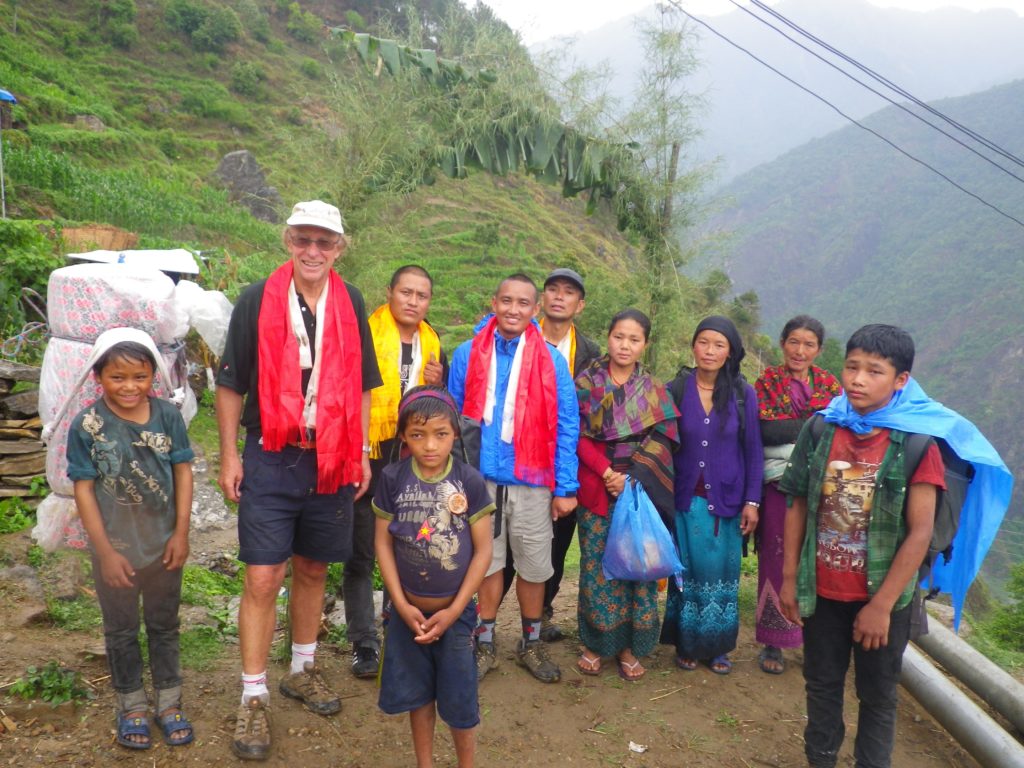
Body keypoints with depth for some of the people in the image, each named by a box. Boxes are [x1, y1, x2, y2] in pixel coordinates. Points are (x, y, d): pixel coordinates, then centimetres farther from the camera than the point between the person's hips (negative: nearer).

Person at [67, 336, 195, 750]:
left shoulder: (168, 415, -9)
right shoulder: (86, 425, -13)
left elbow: (183, 471, -4)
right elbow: (83, 489, -11)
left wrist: (181, 533, -6)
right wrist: (105, 551, -11)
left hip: (164, 544, 2)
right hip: (116, 547, -1)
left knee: (164, 625, 17)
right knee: (121, 630, 16)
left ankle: (169, 703, 33)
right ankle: (132, 707, 34)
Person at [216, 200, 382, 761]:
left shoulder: (351, 304, 4)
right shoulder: (256, 300, -5)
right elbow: (230, 383, -1)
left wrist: (362, 452, 8)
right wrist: (229, 456, -4)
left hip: (332, 461, 3)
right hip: (270, 459, -3)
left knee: (313, 570, 15)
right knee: (263, 580, -2)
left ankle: (302, 671, 34)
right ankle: (253, 699, 12)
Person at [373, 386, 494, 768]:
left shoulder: (470, 481, -13)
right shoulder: (392, 479, -9)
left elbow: (483, 551, -9)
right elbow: (383, 543, -3)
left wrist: (453, 611, -10)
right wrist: (401, 604, -9)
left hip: (456, 612, -1)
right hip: (408, 611, 2)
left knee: (459, 701, 9)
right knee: (417, 694, 17)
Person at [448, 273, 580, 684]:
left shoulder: (551, 360, -1)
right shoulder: (467, 354, 0)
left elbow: (566, 427, -1)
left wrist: (566, 487, -5)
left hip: (532, 481, 0)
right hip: (480, 478, 0)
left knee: (534, 565, 11)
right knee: (488, 562, 13)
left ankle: (531, 644, 31)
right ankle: (485, 644, 29)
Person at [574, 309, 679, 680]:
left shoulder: (654, 389, 7)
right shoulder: (586, 382, 3)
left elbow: (662, 440, -1)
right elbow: (578, 434, -3)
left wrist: (632, 477, -13)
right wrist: (605, 472, -15)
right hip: (596, 489, -1)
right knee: (597, 565, 3)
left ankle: (629, 646, 17)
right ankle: (595, 642, 18)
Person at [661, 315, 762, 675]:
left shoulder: (743, 395, -3)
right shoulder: (676, 391, -3)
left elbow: (753, 451, 1)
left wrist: (751, 501, -3)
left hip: (727, 500, 0)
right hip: (686, 499, 0)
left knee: (722, 576, 8)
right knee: (689, 572, 7)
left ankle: (717, 646, 24)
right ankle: (686, 643, 22)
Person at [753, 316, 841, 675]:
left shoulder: (828, 383, 11)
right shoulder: (767, 382, 2)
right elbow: (767, 432, -10)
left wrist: (791, 429, -11)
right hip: (780, 486, -2)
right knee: (778, 561, 3)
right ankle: (772, 643, 15)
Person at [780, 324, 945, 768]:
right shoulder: (820, 429, -5)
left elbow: (920, 531, -14)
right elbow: (798, 507, 2)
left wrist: (881, 605, -14)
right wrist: (789, 578, 2)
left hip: (882, 597, -2)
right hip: (821, 591, 3)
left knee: (878, 694, 15)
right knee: (822, 685, 18)